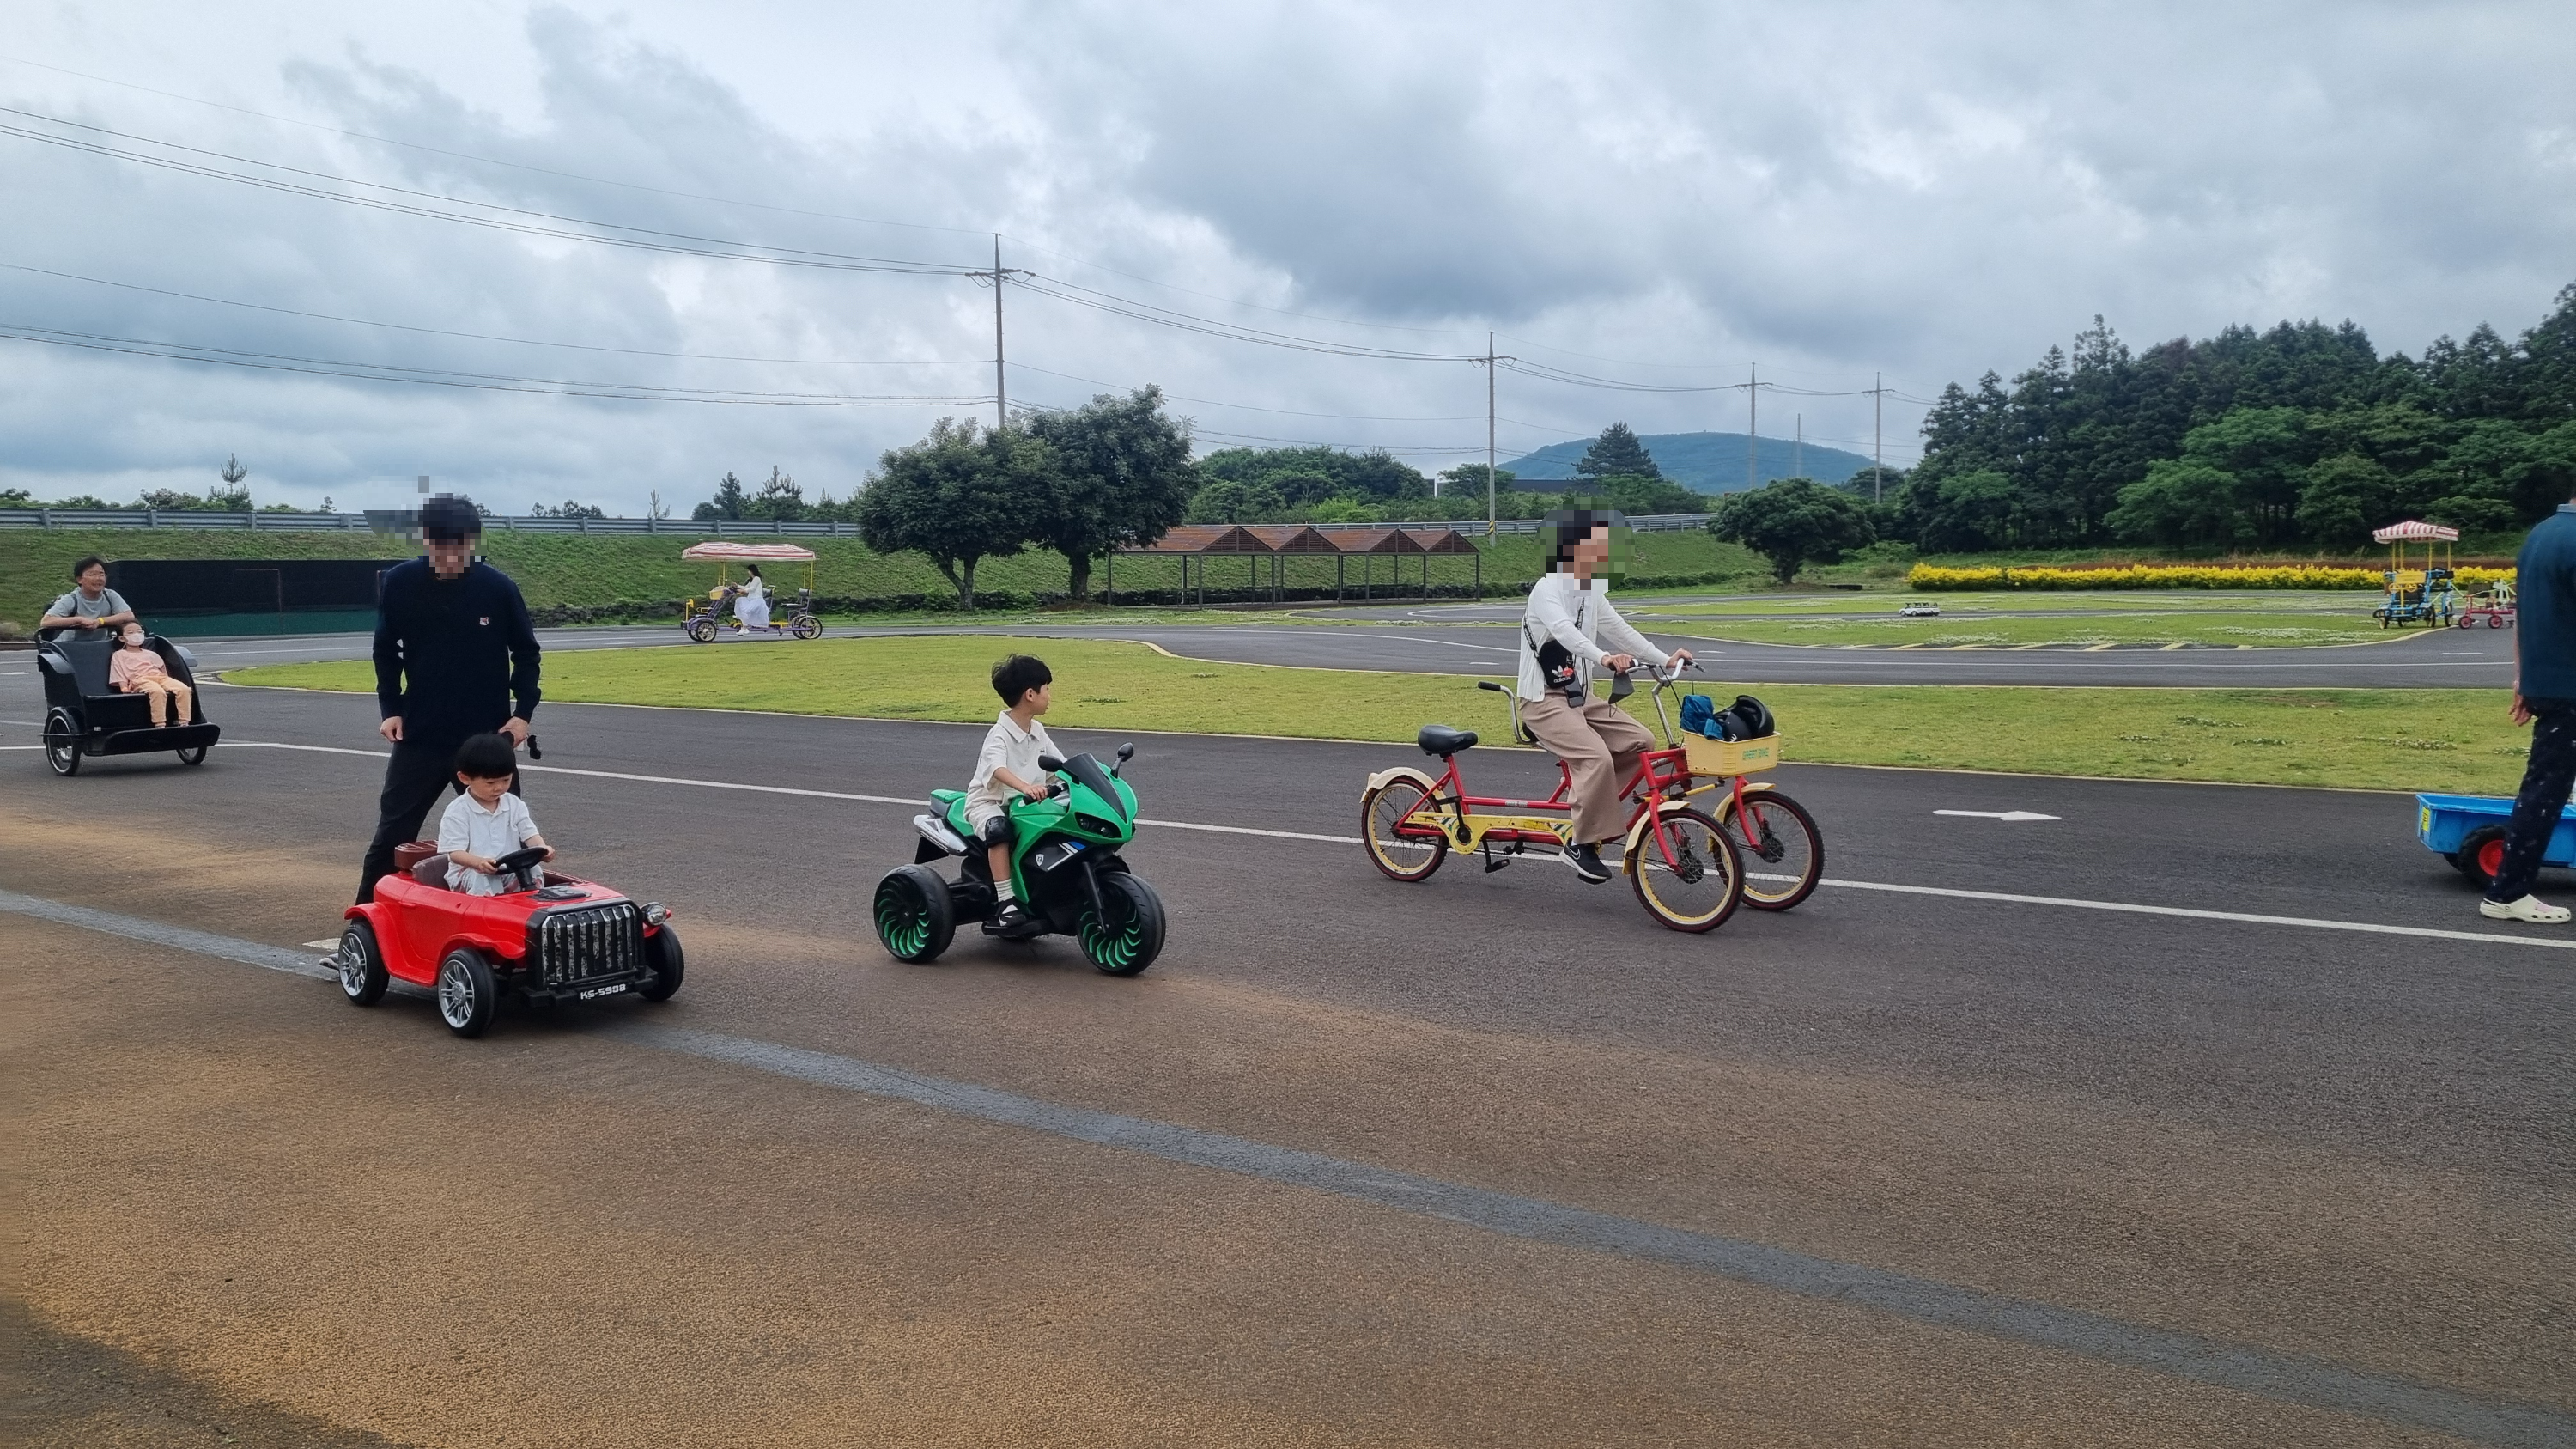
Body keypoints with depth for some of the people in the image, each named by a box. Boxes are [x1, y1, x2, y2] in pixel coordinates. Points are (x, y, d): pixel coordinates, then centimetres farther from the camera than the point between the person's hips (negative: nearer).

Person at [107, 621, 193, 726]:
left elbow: (163, 669, 33)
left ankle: (184, 722, -33)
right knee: (157, 691, -42)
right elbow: (120, 675, 10)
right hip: (140, 681, -5)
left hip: (159, 677, 5)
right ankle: (159, 725, -47)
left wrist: (167, 684, 15)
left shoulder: (150, 654, 33)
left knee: (184, 689, -26)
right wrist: (124, 688, -8)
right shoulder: (119, 655, 20)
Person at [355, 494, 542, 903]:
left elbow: (526, 653, 3)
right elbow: (386, 651, 8)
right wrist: (390, 709, 1)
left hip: (487, 736, -1)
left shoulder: (499, 588, -9)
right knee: (392, 833, 9)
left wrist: (524, 712, -5)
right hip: (419, 735, 1)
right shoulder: (400, 583, -6)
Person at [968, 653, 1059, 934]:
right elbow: (997, 767, -38)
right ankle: (1005, 904, -38)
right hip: (988, 802, -8)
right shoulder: (999, 735, -19)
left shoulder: (1038, 732, 7)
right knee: (998, 828, -39)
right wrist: (1025, 786, -56)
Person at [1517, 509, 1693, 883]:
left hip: (1580, 698, 9)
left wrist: (1665, 659, -4)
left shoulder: (1592, 594, 12)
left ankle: (1586, 805, 9)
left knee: (1640, 741, -5)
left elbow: (1620, 631, 9)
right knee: (1597, 757, -27)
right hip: (1544, 701, -9)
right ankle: (1583, 845, -15)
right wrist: (1604, 658, -50)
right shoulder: (1547, 590, -16)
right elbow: (1564, 631, -34)